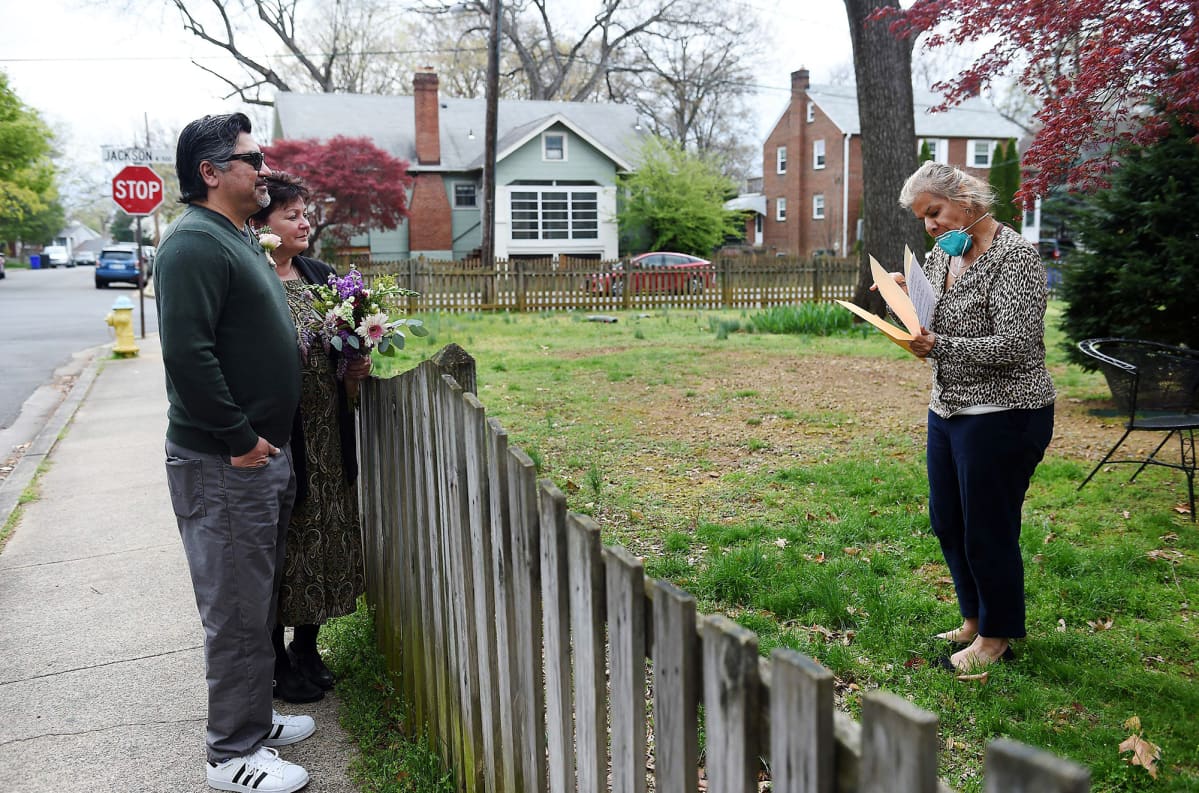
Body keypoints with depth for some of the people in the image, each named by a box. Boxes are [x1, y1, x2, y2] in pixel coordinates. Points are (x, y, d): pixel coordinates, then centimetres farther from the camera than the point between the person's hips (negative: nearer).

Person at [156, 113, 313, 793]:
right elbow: (188, 353, -25)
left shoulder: (240, 239, 16)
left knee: (259, 601, 19)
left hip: (266, 455, 10)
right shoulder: (195, 244, -16)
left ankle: (254, 717, 35)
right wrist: (239, 439, -21)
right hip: (224, 464, -10)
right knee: (237, 613, 0)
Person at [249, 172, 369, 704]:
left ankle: (306, 647, 32)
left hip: (328, 436, 7)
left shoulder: (318, 275, 9)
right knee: (280, 541, 5)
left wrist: (356, 366, -2)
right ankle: (276, 661, 23)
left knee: (324, 535, 14)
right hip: (277, 437, -7)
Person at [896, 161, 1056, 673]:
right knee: (947, 522, 17)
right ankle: (975, 618, 37)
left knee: (988, 530, 2)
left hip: (1003, 415, -9)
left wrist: (938, 346, -24)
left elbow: (1014, 345, -23)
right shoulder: (941, 256, 10)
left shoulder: (1013, 256, -16)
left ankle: (997, 635, 23)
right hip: (947, 409, 9)